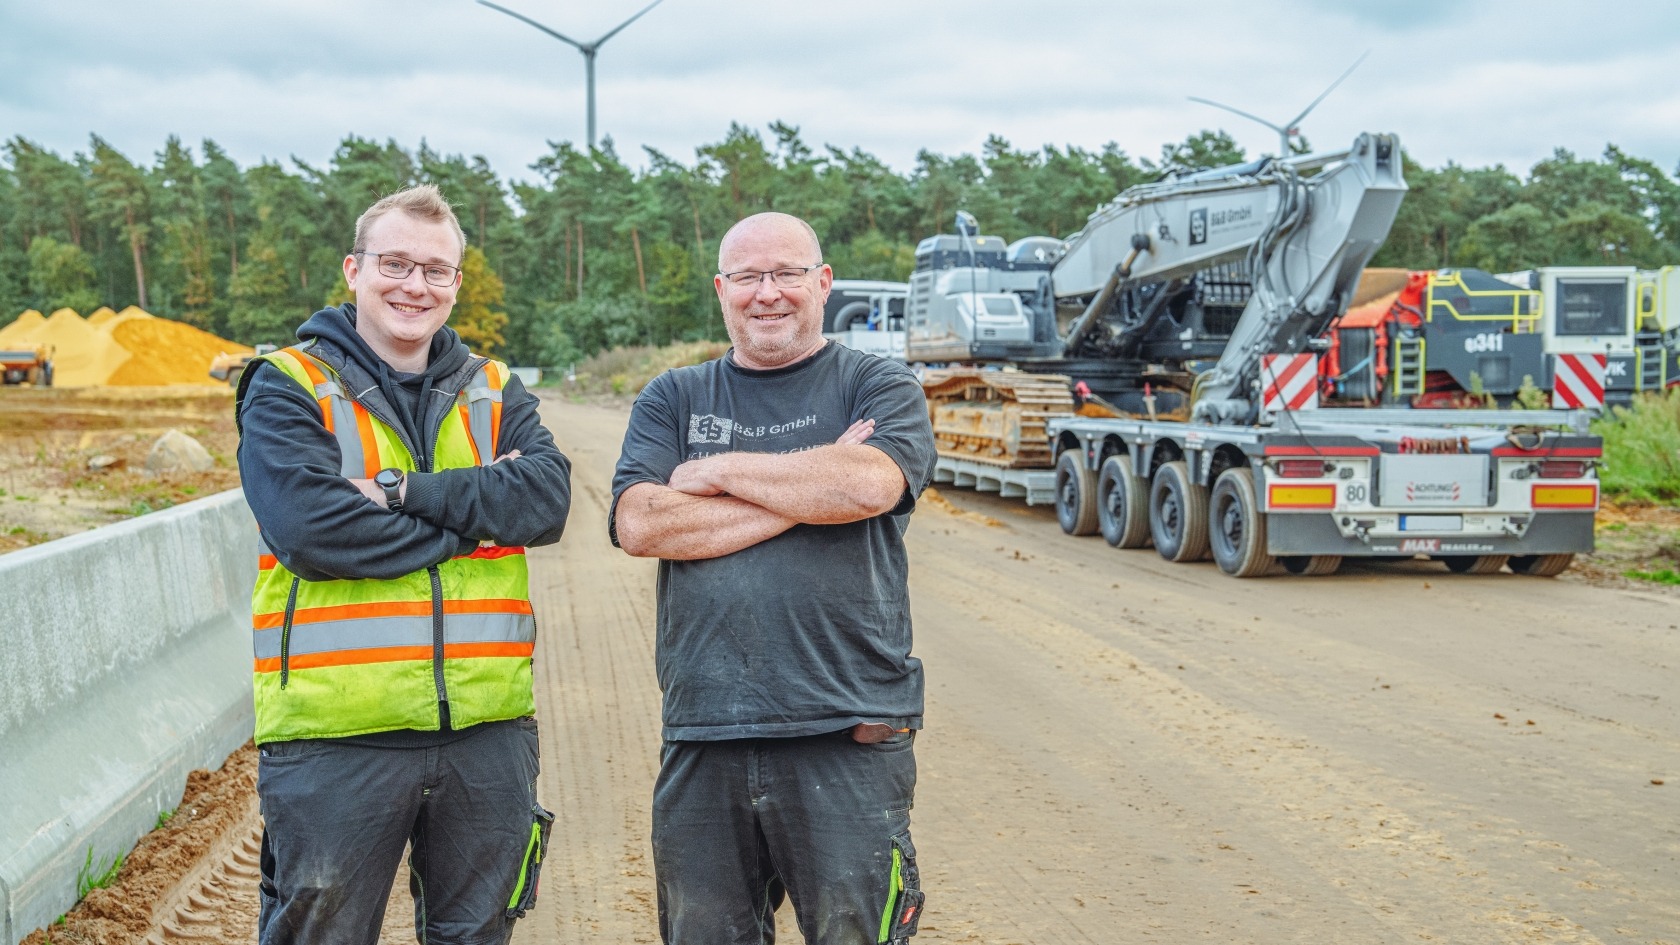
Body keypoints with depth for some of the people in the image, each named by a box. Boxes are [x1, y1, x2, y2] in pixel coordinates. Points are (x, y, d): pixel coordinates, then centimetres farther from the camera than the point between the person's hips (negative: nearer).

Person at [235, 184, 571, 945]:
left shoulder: (494, 392, 11)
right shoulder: (287, 387, -1)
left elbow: (546, 497, -7)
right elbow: (311, 526, -17)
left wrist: (405, 490, -16)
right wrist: (472, 520, -9)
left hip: (486, 732, 4)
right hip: (335, 732, -4)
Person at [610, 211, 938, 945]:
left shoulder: (879, 388, 6)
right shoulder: (673, 400, 12)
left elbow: (871, 483, -16)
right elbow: (639, 525, -5)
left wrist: (718, 472, -5)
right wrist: (810, 490, -8)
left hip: (848, 740, -2)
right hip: (702, 741, 3)